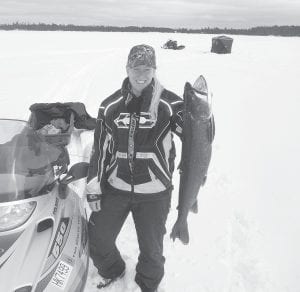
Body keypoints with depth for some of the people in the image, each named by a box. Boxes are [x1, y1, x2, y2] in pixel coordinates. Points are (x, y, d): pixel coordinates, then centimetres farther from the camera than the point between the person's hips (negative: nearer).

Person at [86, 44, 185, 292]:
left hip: (154, 192, -2)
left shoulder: (170, 104, -8)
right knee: (98, 239, 12)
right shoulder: (110, 105, 1)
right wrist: (94, 187, 4)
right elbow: (100, 148, 6)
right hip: (115, 188, 3)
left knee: (151, 248, 12)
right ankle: (112, 270, 46)